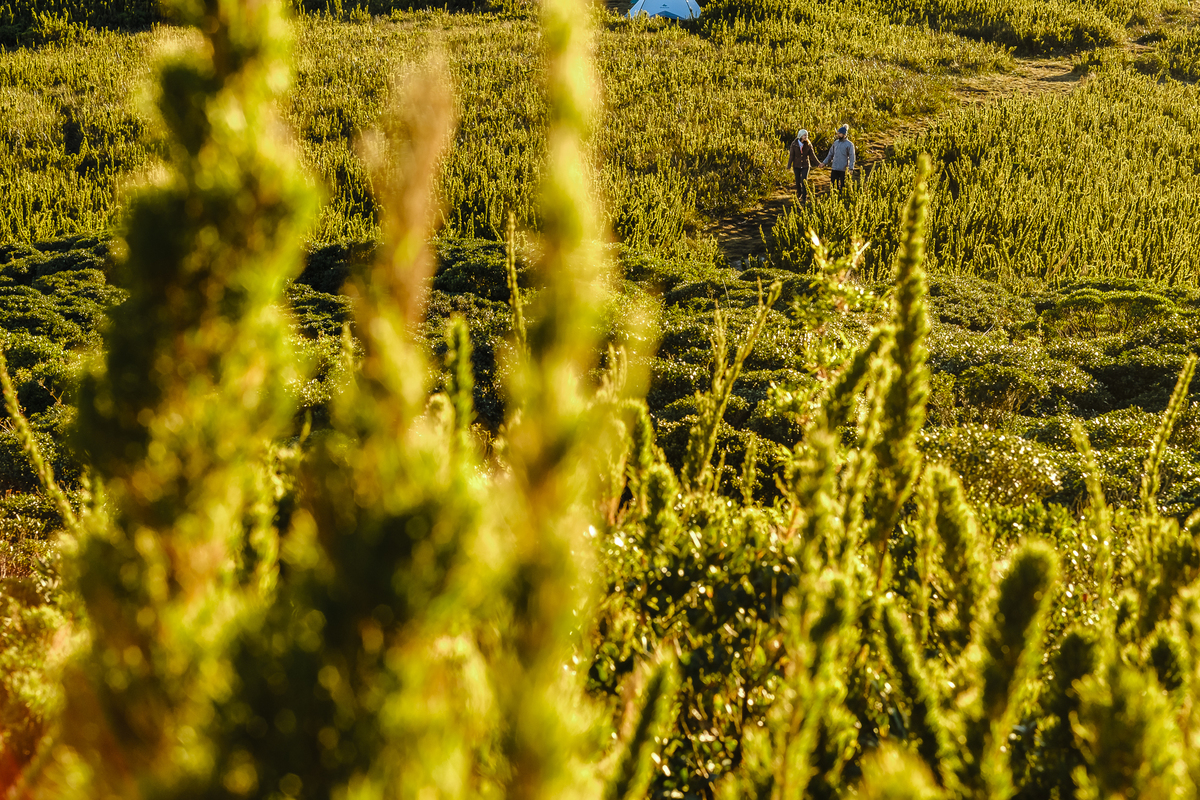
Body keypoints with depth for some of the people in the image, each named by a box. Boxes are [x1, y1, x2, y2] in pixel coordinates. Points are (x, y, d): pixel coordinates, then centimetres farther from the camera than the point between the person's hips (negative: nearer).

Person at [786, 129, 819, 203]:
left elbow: (812, 155, 2)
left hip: (805, 166, 0)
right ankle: (799, 194, 35)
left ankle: (804, 198, -5)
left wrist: (818, 163, 3)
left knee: (804, 181, -10)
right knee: (798, 181, 9)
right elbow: (791, 156, -8)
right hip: (796, 166, 1)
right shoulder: (794, 144, -9)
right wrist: (789, 166, -14)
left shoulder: (808, 144, -6)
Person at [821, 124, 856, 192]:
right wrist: (824, 162, 9)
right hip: (834, 168, 5)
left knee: (843, 186, 2)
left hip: (843, 169, -4)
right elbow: (830, 154, 17)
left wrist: (851, 168, -17)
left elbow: (852, 157, -8)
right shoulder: (836, 142, 9)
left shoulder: (849, 144, -5)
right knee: (833, 185, 4)